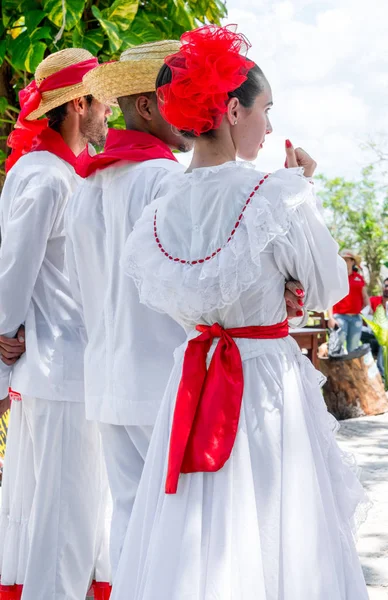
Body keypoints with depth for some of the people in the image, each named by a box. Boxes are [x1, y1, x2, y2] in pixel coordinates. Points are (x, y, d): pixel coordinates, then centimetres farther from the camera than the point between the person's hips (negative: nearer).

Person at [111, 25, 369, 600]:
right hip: (270, 383, -5)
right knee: (275, 539, 6)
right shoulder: (276, 194, -15)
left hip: (193, 385, 5)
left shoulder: (163, 202, 0)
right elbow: (329, 291, -2)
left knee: (192, 543, 12)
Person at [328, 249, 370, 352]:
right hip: (340, 317, -4)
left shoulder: (359, 278, 12)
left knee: (353, 350, 9)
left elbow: (365, 298, 16)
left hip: (356, 318, 4)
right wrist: (330, 317, -13)